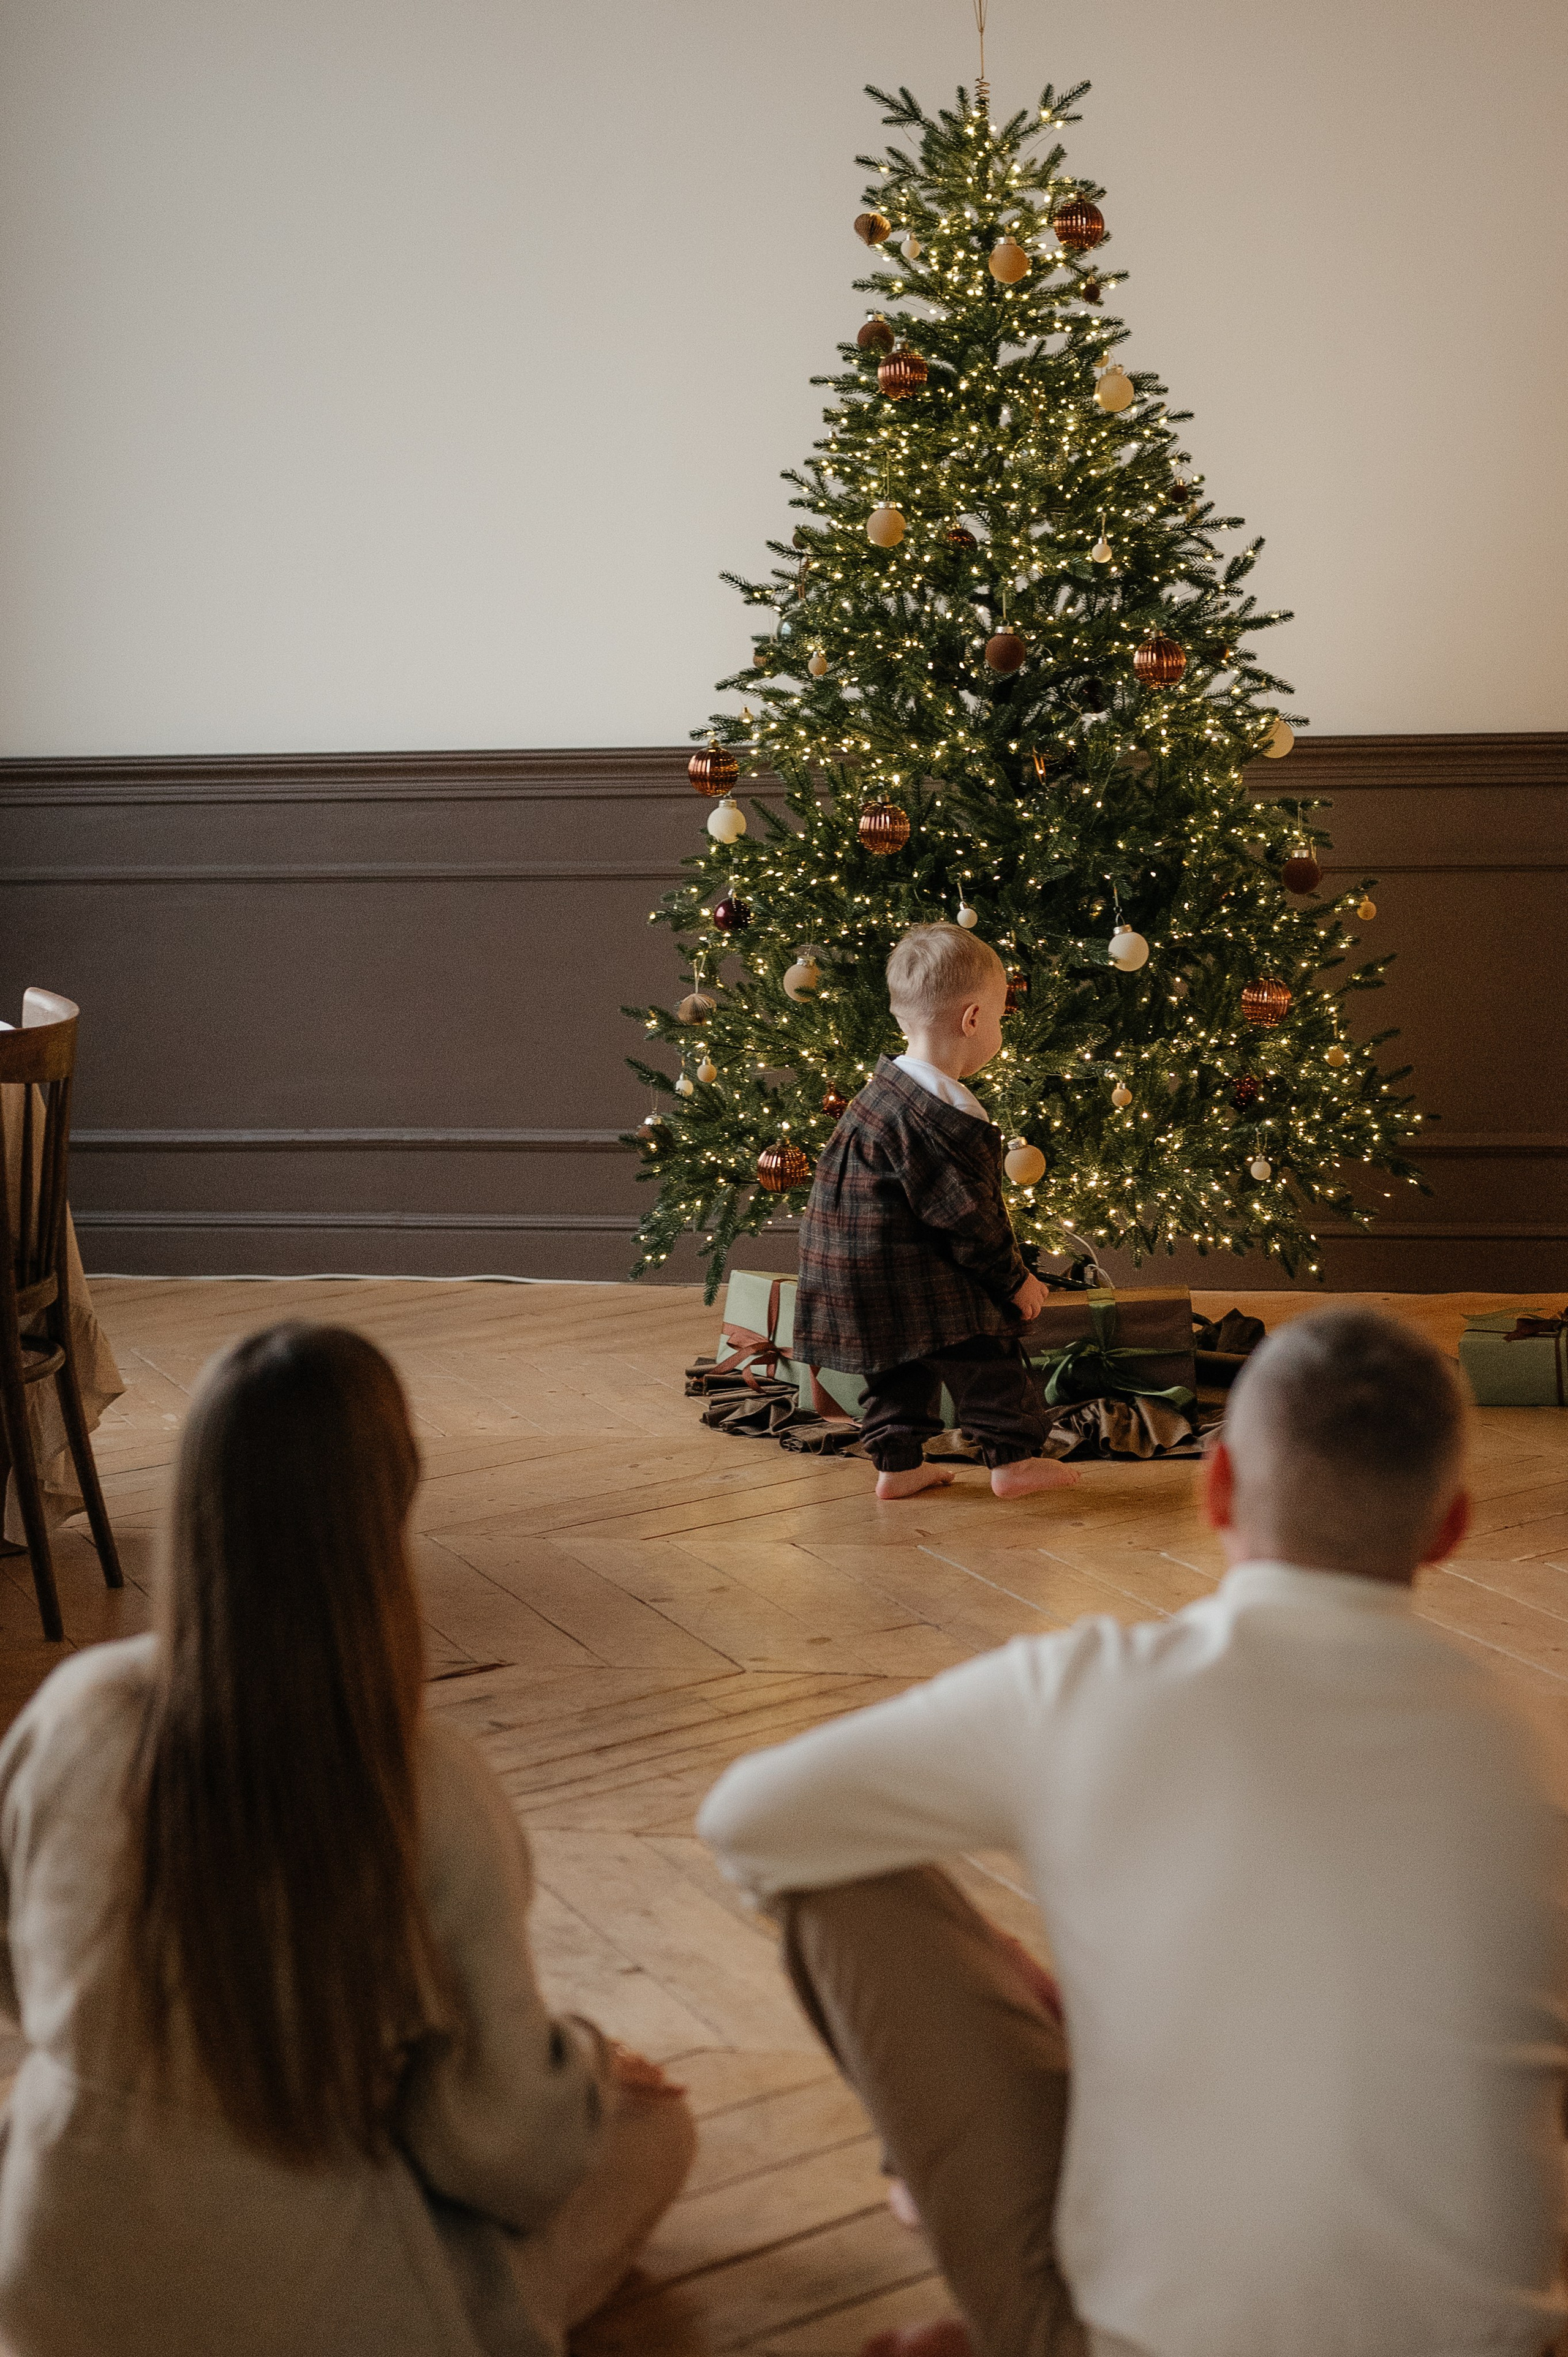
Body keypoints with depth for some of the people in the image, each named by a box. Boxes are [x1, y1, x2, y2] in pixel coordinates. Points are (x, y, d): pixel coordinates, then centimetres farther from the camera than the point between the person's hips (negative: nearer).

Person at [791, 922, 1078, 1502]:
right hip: (900, 1276, -10)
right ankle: (1013, 1459, 7)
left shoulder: (890, 1087, 8)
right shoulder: (937, 1117, -25)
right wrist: (1015, 1278, -8)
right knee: (985, 1347, 0)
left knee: (900, 1366, 19)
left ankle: (898, 1464, 24)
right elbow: (963, 1215, -20)